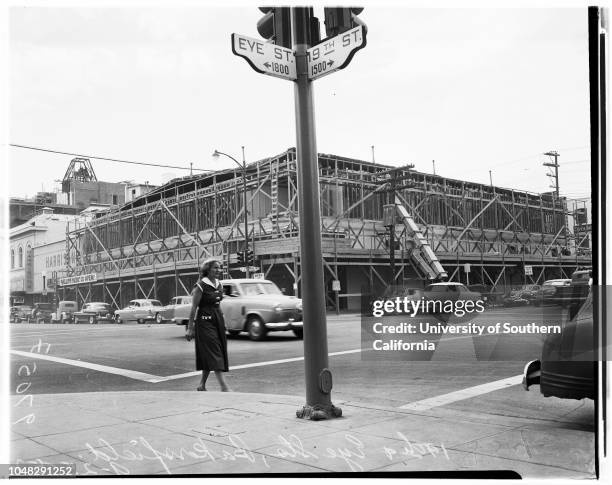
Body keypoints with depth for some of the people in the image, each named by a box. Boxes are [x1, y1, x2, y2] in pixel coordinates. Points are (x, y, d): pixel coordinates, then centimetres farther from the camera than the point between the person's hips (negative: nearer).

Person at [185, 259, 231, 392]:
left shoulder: (219, 285, 10)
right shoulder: (201, 286, -11)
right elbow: (194, 307, -11)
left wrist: (222, 322, 17)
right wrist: (190, 328, -13)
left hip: (218, 320, 7)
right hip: (204, 321, -7)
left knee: (209, 356, 10)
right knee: (213, 352, -11)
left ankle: (202, 385, 22)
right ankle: (224, 386, -15)